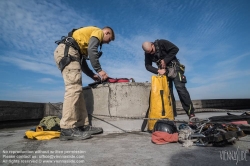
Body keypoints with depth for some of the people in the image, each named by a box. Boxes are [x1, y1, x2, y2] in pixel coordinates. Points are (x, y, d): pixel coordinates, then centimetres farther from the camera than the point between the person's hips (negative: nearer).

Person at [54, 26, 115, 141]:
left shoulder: (90, 36, 33)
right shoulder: (98, 31, 7)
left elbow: (82, 61, 25)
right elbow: (91, 50, -13)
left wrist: (92, 75, 18)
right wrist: (99, 70, -9)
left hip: (63, 53, 10)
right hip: (67, 51, -10)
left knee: (76, 89, 1)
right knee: (74, 88, -19)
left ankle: (82, 126, 0)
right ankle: (68, 129, -22)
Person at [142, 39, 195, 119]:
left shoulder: (161, 43, -15)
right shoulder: (147, 54, -2)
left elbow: (175, 49, -18)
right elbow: (148, 66, -4)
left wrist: (165, 60, -20)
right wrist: (158, 70, -21)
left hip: (174, 67, -5)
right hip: (163, 71, 5)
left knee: (180, 87, -19)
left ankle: (191, 113, -17)